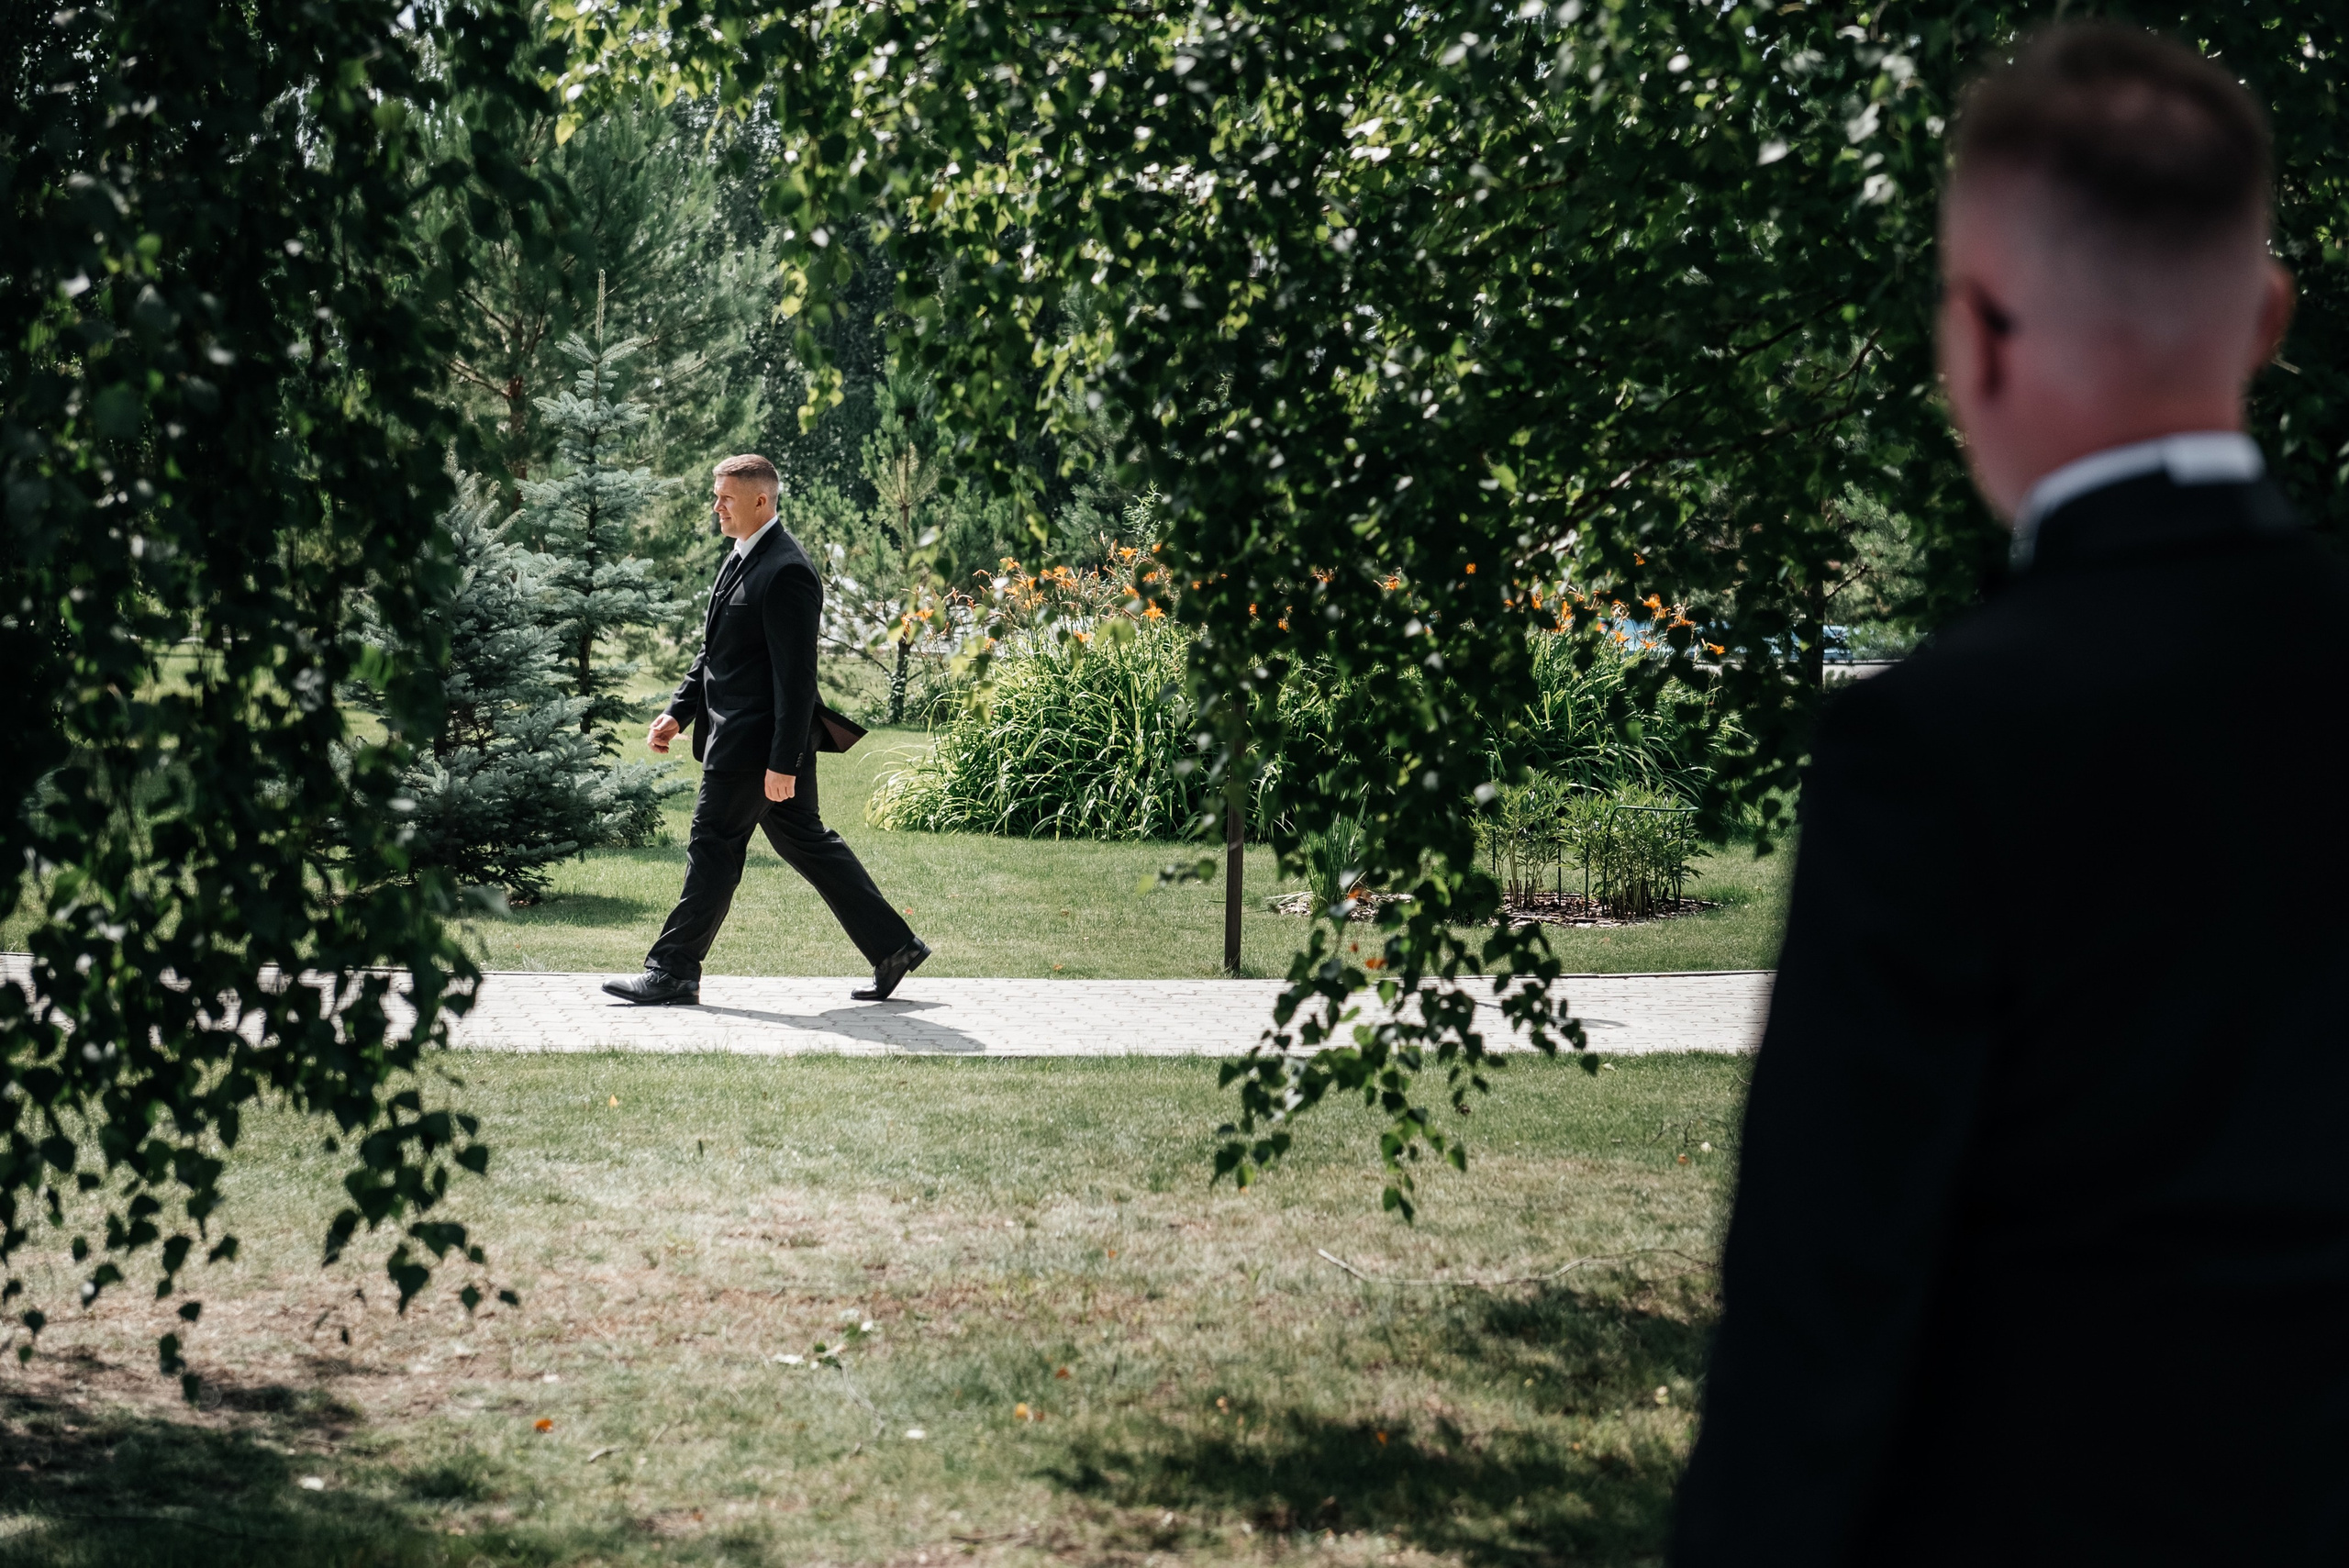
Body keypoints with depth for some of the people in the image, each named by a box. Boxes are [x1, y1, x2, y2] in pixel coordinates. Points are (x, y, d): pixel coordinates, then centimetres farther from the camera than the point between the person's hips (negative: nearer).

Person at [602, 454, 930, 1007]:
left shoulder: (786, 572, -18)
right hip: (736, 734, 10)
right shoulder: (741, 560, 14)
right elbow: (713, 650, 22)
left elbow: (795, 676, -21)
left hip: (754, 744, -10)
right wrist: (679, 712, 13)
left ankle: (674, 971, 5)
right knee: (806, 842, 13)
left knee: (713, 847, -3)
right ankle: (893, 946, 18)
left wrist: (783, 762, -22)